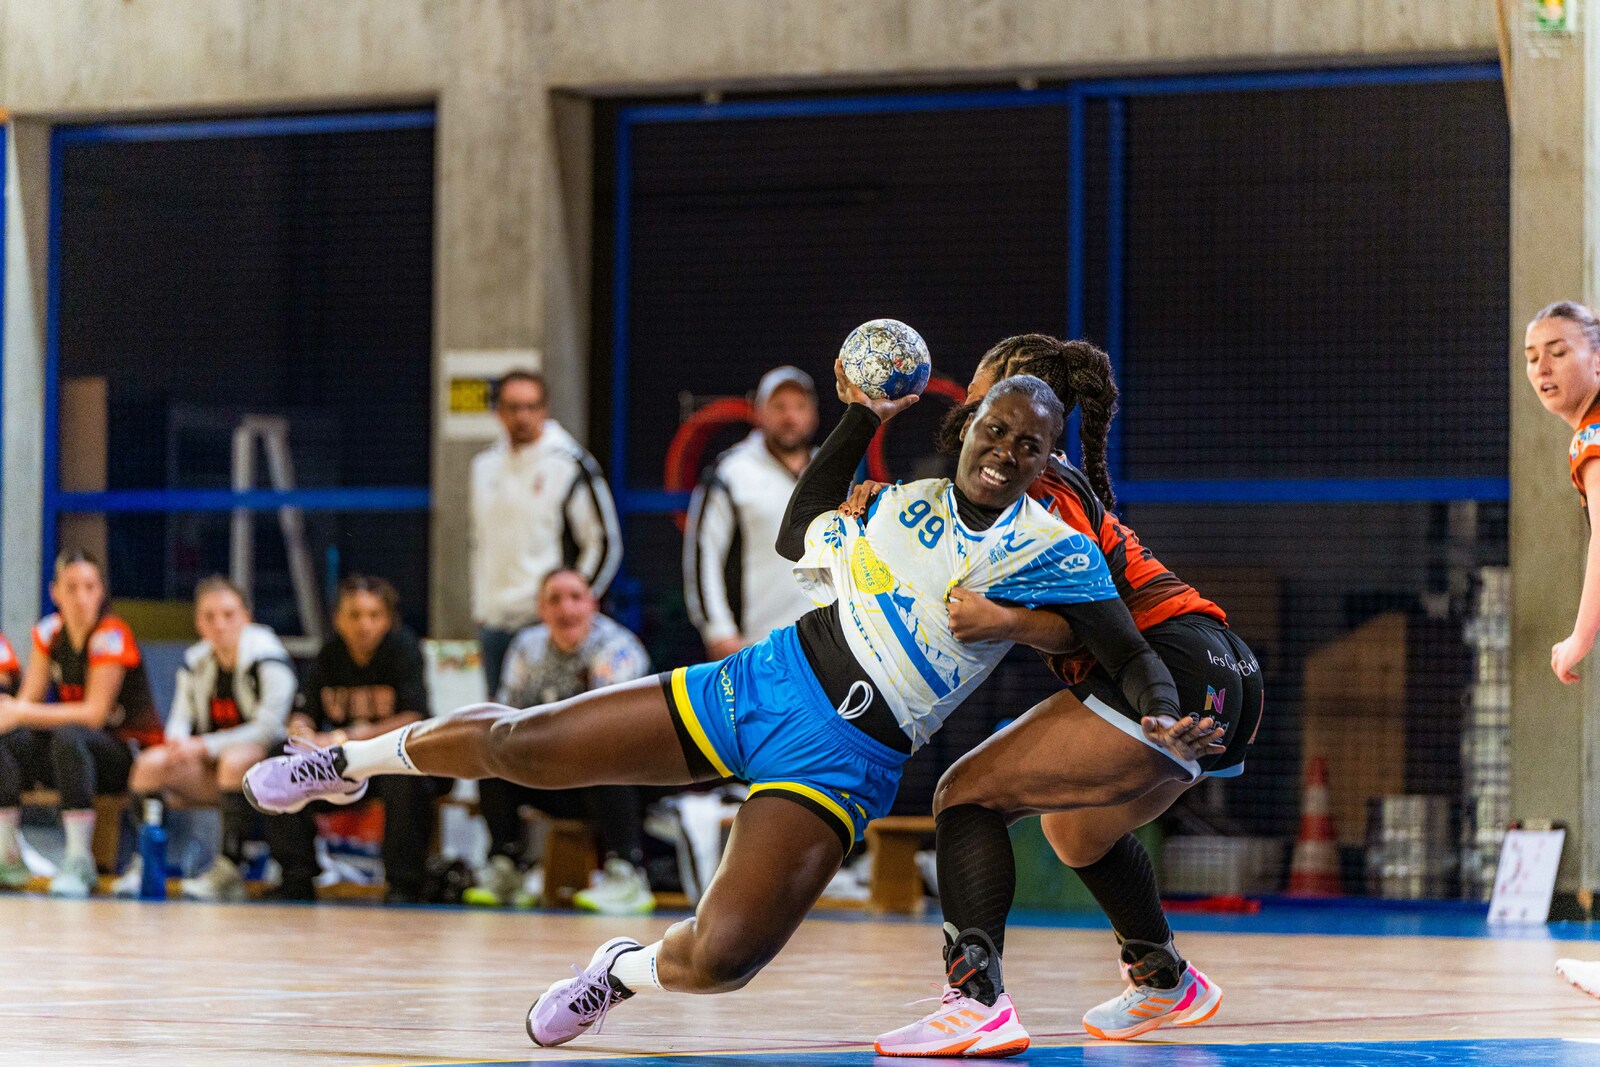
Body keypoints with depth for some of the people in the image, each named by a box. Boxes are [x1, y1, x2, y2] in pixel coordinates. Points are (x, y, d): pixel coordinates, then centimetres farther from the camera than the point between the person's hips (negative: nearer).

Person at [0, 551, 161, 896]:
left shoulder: (111, 636, -15)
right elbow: (28, 700, 0)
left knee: (68, 737, -37)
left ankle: (79, 863, -36)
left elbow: (94, 713, -23)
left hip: (131, 752, -6)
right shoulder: (49, 631, 3)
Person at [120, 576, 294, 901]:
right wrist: (178, 741, -19)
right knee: (151, 763, -16)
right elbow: (181, 719, 8)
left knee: (235, 760, -39)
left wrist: (204, 746, -22)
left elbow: (269, 727, -20)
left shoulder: (269, 660, -13)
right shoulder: (195, 661, 7)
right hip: (212, 766, 6)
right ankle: (143, 862, -11)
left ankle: (230, 869, -36)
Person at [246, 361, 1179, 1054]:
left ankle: (627, 973, 14)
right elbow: (801, 538, 22)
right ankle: (350, 762, 30)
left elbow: (1136, 659, -13)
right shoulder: (908, 502, 6)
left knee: (720, 959, -24)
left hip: (840, 764, -4)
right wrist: (862, 420, 15)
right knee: (521, 744, 1)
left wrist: (1163, 718, -35)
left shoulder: (1053, 555, -8)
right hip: (766, 679, 4)